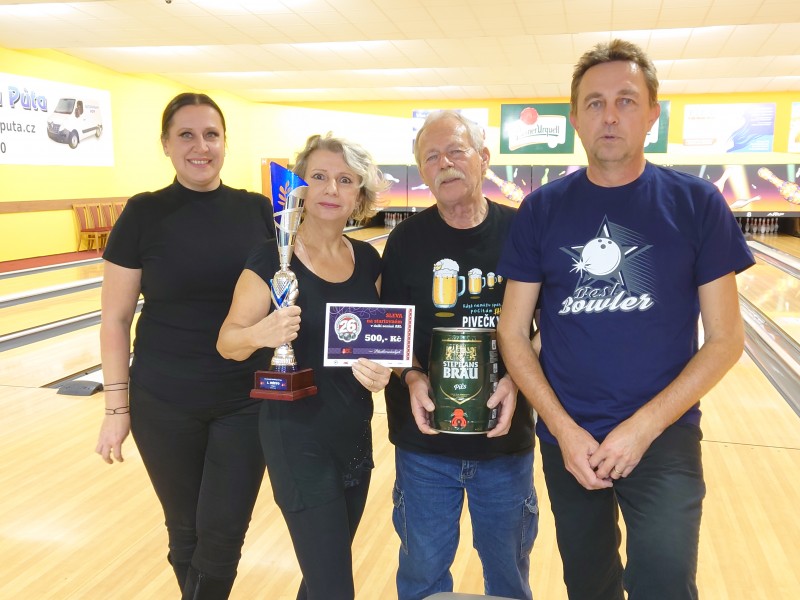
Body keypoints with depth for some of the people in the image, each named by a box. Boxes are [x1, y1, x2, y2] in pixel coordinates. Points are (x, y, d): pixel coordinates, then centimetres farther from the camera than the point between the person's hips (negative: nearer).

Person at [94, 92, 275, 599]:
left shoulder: (258, 210, -1)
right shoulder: (144, 214, -6)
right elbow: (116, 319, -3)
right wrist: (118, 405, -4)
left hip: (247, 401, 1)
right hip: (165, 405, -1)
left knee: (223, 535, 5)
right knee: (186, 531, 15)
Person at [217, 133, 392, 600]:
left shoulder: (368, 259, 1)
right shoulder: (272, 259, -14)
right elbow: (228, 342, -11)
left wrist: (380, 367, -13)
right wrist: (263, 333, -32)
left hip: (356, 432, 6)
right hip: (298, 437, -5)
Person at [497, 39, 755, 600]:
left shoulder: (697, 204, -6)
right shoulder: (542, 210, -3)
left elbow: (725, 339, -6)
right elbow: (513, 333, -2)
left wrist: (644, 427, -14)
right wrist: (563, 429, -11)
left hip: (664, 437, -1)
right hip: (566, 438, 2)